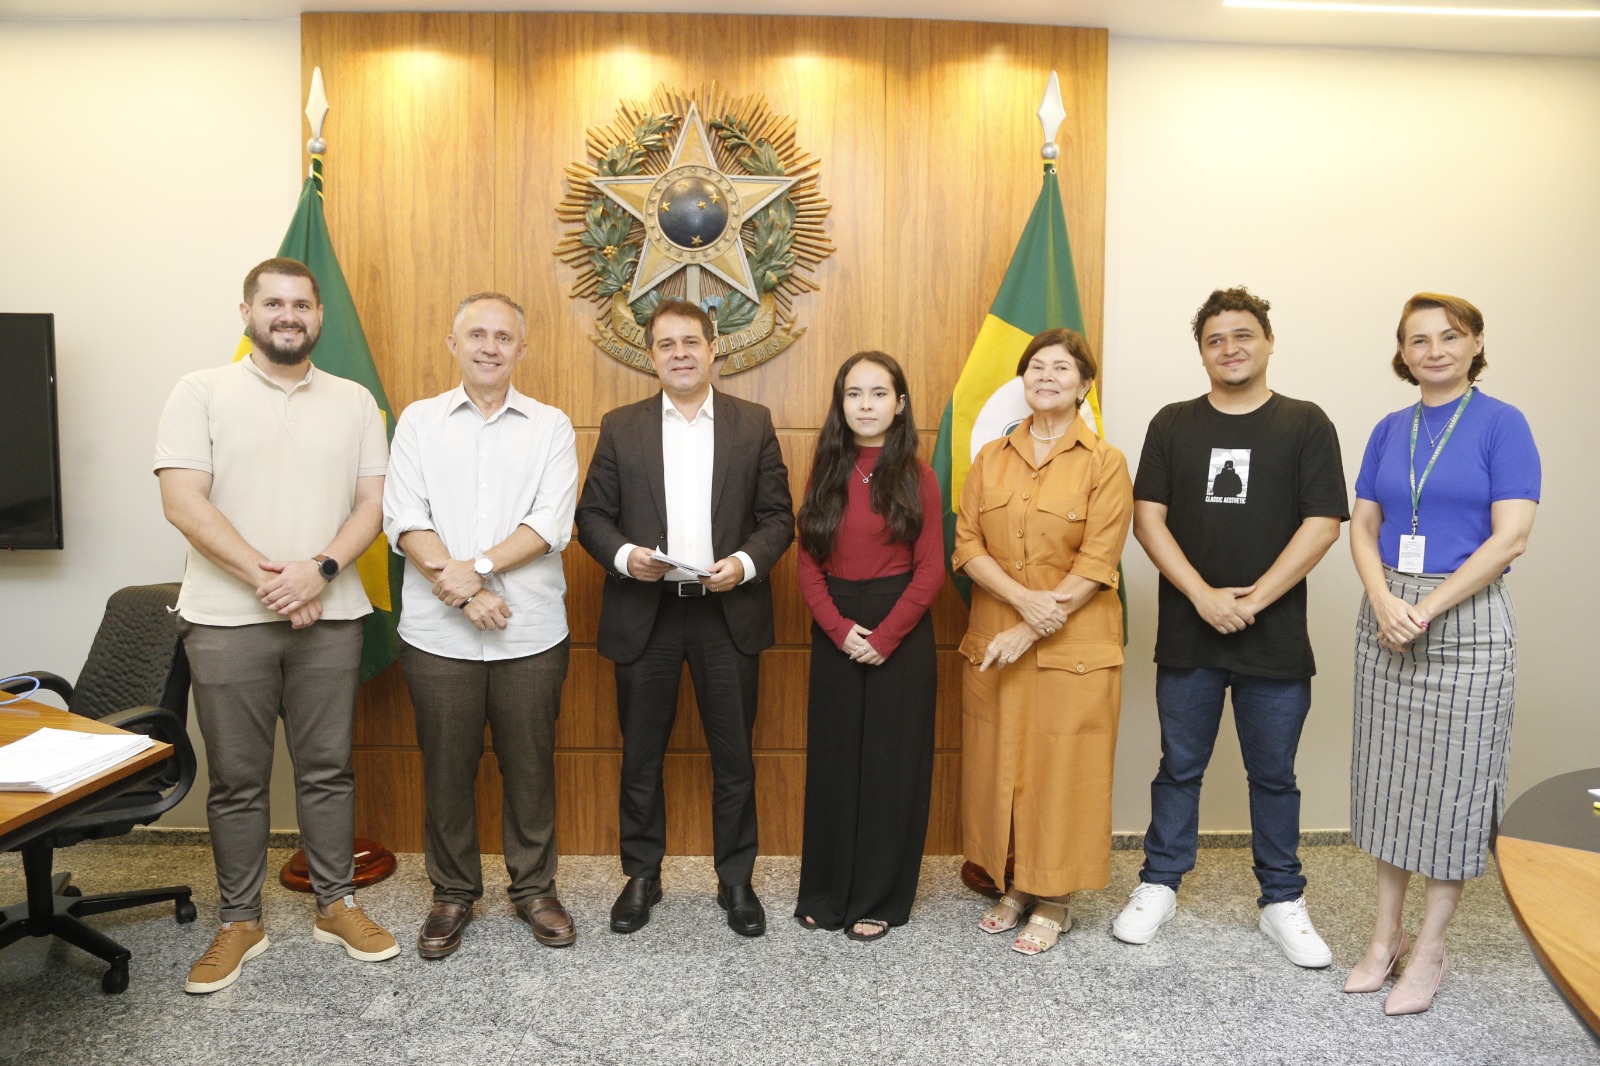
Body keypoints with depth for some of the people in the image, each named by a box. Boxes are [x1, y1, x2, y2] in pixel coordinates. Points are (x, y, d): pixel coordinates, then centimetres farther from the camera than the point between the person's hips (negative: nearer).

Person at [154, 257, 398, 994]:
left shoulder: (354, 401, 8)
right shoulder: (202, 392, 1)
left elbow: (372, 504, 3)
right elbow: (183, 501, -8)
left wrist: (320, 570, -13)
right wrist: (265, 576, -15)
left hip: (329, 615, 2)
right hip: (226, 618, -1)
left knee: (327, 768, 10)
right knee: (236, 778, 8)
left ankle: (336, 905, 24)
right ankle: (240, 920, 22)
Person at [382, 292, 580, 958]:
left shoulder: (550, 426, 5)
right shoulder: (419, 421, 7)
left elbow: (552, 523, -7)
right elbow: (403, 519, -3)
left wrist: (477, 566, -17)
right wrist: (461, 591, -15)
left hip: (530, 630, 0)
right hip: (438, 633, 1)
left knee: (530, 766, 8)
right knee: (446, 768, 10)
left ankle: (534, 888, 27)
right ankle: (453, 894, 28)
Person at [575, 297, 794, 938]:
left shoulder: (754, 424, 5)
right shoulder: (620, 427, 6)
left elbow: (778, 517, 3)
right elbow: (592, 516, 4)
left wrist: (746, 562, -14)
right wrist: (623, 555, -15)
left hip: (728, 612, 0)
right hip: (643, 613, 1)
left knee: (734, 757, 8)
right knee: (640, 756, 11)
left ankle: (736, 880, 25)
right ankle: (642, 876, 29)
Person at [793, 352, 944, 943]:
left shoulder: (916, 476, -3)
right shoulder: (825, 473, 5)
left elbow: (930, 569, -6)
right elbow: (809, 565, 2)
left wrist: (884, 637, -13)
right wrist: (840, 628, -11)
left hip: (901, 632, -3)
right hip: (835, 634, 3)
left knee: (891, 762, 5)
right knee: (832, 759, 9)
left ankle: (880, 899, 20)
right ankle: (827, 892, 24)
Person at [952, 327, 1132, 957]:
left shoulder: (1104, 463, -3)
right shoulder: (991, 459, 8)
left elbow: (1096, 565, -10)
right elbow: (966, 546, 2)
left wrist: (1031, 630, -15)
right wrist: (1022, 597, -15)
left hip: (1073, 648, -3)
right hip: (993, 644, 4)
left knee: (1062, 772, 4)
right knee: (999, 766, 10)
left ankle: (1052, 903, 21)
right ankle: (1015, 887, 29)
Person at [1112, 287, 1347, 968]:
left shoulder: (1305, 426, 1)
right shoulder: (1173, 425, 5)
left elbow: (1322, 524, -6)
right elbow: (1148, 517, -2)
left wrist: (1253, 600, -13)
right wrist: (1203, 595, -13)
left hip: (1275, 638, -1)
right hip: (1187, 633, 1)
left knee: (1273, 775, 12)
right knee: (1179, 769, 12)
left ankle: (1282, 903, 27)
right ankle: (1158, 887, 25)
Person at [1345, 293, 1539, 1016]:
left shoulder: (1501, 424, -5)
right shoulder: (1390, 431, 9)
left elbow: (1510, 537, -13)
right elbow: (1363, 527, 7)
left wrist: (1426, 608, -16)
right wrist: (1383, 600, -10)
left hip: (1466, 620, -4)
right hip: (1385, 620, 5)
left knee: (1453, 781, 3)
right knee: (1389, 775, 10)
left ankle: (1429, 949, 18)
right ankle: (1386, 934, 24)